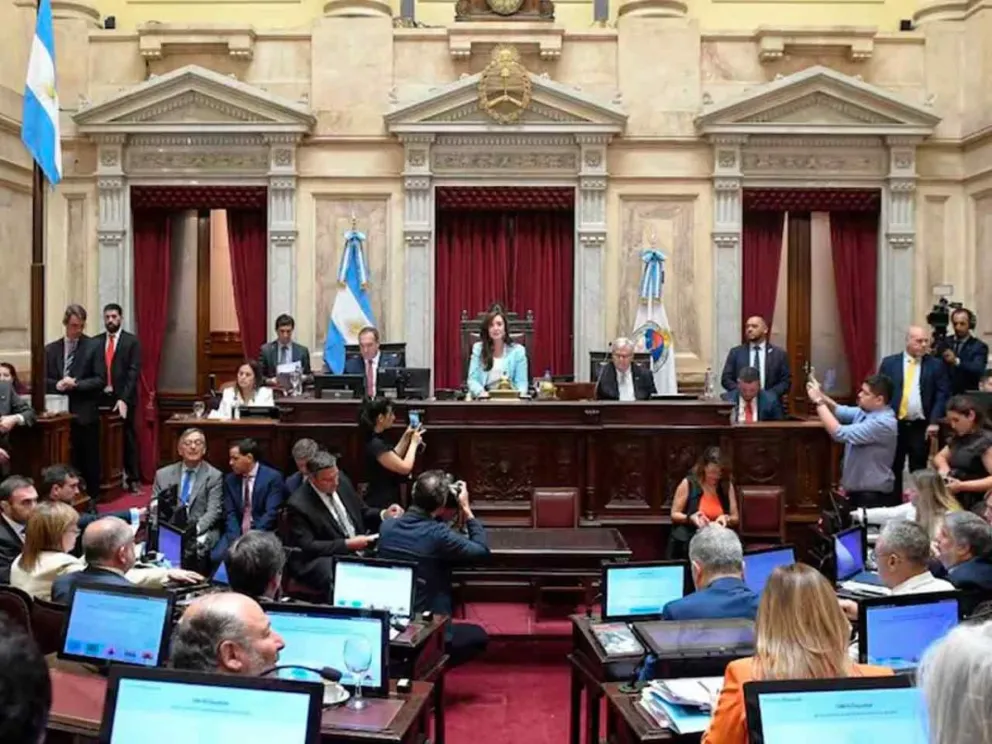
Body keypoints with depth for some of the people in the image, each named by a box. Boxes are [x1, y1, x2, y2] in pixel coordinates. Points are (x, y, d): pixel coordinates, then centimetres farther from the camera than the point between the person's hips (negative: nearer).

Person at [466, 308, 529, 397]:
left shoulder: (518, 350, 5)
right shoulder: (478, 348, 7)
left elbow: (522, 382, 3)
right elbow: (472, 379, 2)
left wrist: (517, 395, -19)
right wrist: (481, 392, -18)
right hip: (484, 399, 1)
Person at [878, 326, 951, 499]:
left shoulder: (936, 364, 3)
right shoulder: (889, 363, 3)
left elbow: (942, 395, -1)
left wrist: (934, 421, -11)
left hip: (921, 426, -1)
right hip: (894, 425, 1)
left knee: (919, 471, 6)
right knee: (893, 469, 8)